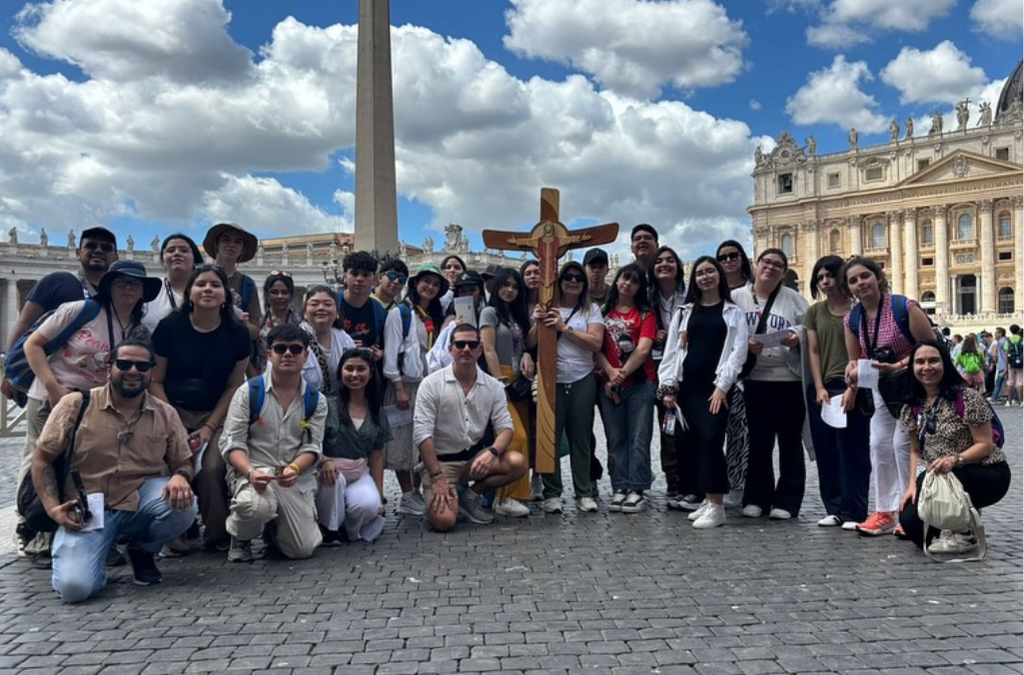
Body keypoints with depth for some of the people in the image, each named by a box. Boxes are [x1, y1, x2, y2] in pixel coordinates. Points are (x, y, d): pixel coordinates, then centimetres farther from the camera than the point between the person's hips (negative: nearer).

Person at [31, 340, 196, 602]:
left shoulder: (166, 414, 4)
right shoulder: (75, 404, -2)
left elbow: (183, 463, 8)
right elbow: (42, 460, 2)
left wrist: (180, 477, -18)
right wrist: (53, 507, -12)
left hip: (141, 503, 3)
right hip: (86, 511, -2)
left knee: (183, 506, -29)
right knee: (74, 586, -25)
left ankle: (141, 550, 5)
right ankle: (89, 558, 15)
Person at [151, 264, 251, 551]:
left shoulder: (237, 333, -2)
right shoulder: (170, 327, -5)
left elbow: (233, 386, 2)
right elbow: (155, 380, 0)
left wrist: (210, 426, -7)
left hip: (216, 414, 1)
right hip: (173, 411, 0)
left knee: (212, 468, -21)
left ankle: (217, 534, 0)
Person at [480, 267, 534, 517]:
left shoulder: (518, 314, 20)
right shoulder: (490, 312, 0)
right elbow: (489, 351, -9)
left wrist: (527, 355, -2)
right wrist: (500, 382, -16)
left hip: (518, 380, 7)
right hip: (500, 379, -7)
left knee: (525, 437, 1)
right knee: (517, 436, -17)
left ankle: (517, 493, 10)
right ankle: (507, 498, -10)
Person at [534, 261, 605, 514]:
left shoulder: (591, 310, 8)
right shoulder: (547, 308, 9)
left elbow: (596, 343, -6)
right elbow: (530, 343, 6)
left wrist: (564, 328, -11)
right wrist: (538, 324, -12)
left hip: (582, 381, 0)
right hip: (551, 381, 0)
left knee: (581, 437, 5)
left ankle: (584, 493, 12)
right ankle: (552, 493, 7)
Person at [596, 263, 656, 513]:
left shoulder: (646, 314, 4)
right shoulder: (604, 311, 10)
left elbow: (643, 349, -7)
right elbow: (597, 347, 3)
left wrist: (621, 374, -11)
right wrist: (610, 372, -12)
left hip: (640, 383, -2)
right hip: (608, 385, 2)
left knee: (638, 438, -2)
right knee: (616, 439, 5)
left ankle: (637, 490, 1)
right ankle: (620, 488, 10)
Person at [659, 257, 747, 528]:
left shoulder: (733, 312, 9)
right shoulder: (684, 312, 17)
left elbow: (738, 351, -1)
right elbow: (671, 350, 10)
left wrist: (722, 386, -13)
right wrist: (668, 386, 0)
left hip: (716, 386, -3)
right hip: (687, 386, 4)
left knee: (710, 439, -15)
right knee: (687, 442, 1)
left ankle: (716, 505, -8)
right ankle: (706, 499, 16)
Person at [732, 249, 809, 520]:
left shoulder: (793, 299, 4)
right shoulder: (737, 297, 4)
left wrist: (798, 339, -15)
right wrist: (744, 345, -17)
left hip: (789, 379, 0)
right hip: (754, 379, 0)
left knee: (790, 441, 6)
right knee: (758, 441, 7)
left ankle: (786, 501, 15)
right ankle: (756, 498, 19)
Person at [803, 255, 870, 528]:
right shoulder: (815, 311, 11)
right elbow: (813, 351, 8)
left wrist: (852, 389, -11)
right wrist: (819, 388, -2)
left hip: (851, 389, -4)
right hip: (821, 389, 4)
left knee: (852, 452, -2)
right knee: (827, 453, 6)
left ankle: (853, 512, 3)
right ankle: (834, 509, 14)